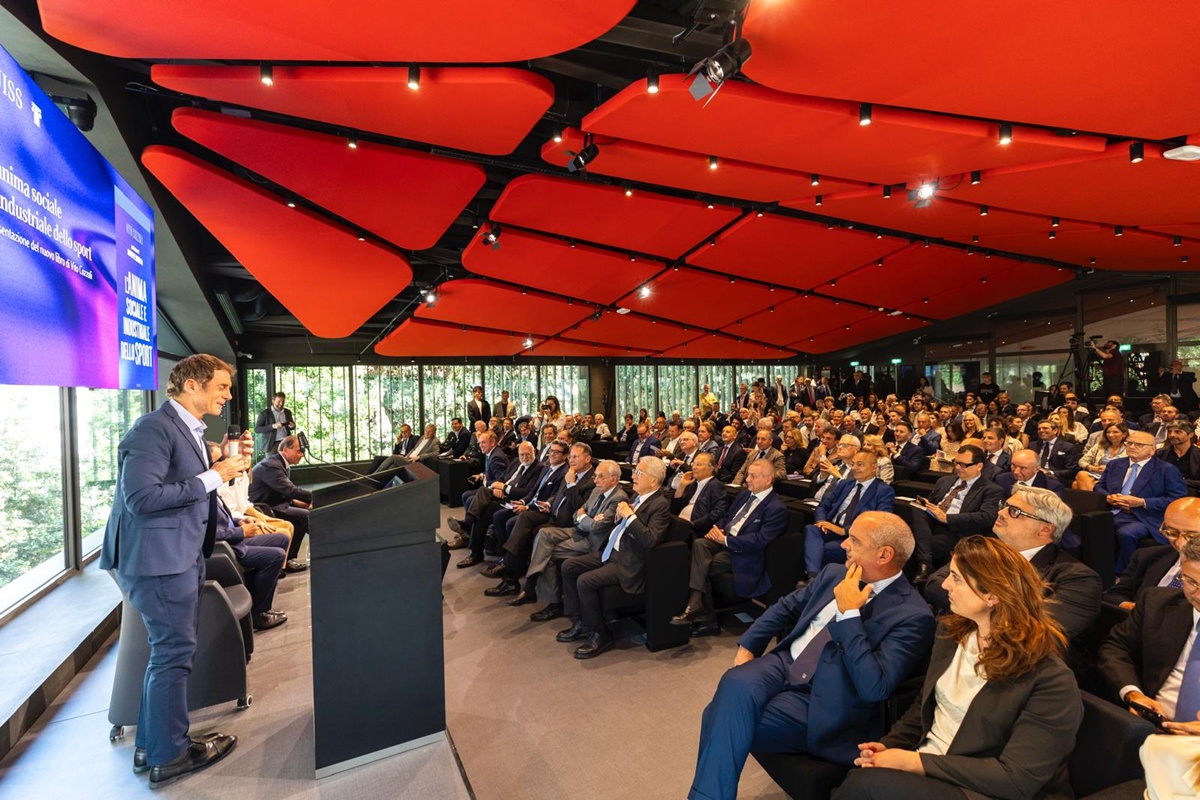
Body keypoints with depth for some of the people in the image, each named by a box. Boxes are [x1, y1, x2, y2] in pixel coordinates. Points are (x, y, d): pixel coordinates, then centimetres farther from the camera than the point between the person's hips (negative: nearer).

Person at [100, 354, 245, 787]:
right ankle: (169, 756, 17)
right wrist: (212, 477, -22)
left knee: (168, 651, 19)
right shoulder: (154, 428, -17)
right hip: (159, 557, -10)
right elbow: (142, 497, -25)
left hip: (181, 556, 10)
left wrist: (223, 466, 5)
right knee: (175, 652, 0)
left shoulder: (188, 430, 13)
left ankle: (150, 745, 34)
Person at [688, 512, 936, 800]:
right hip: (784, 664, 6)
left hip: (821, 702, -5)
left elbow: (874, 688, -21)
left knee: (725, 721, -24)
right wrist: (747, 646, 5)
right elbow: (786, 607, 16)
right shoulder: (835, 574, 7)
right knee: (736, 684, -27)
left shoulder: (913, 615, -12)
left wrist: (848, 614, -22)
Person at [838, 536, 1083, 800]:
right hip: (925, 773, 5)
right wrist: (890, 744, -2)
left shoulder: (1050, 679, -17)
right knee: (855, 778, -27)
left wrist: (916, 762, -21)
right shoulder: (952, 631, 4)